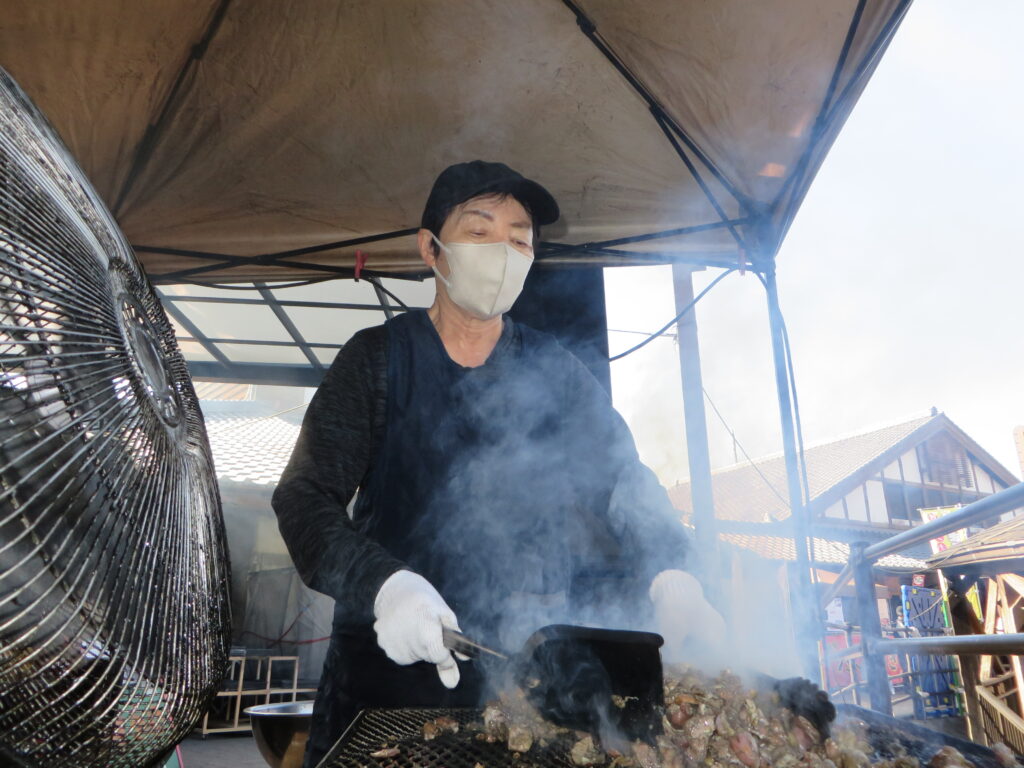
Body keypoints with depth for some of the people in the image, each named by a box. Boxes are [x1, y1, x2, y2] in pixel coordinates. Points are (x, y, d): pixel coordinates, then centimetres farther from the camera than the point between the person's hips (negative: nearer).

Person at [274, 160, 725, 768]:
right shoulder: (378, 359, -3)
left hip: (526, 676, 2)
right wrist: (384, 584, -29)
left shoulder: (556, 372, 3)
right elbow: (305, 497, -10)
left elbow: (626, 479, 0)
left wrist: (669, 578, -21)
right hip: (389, 665, -1)